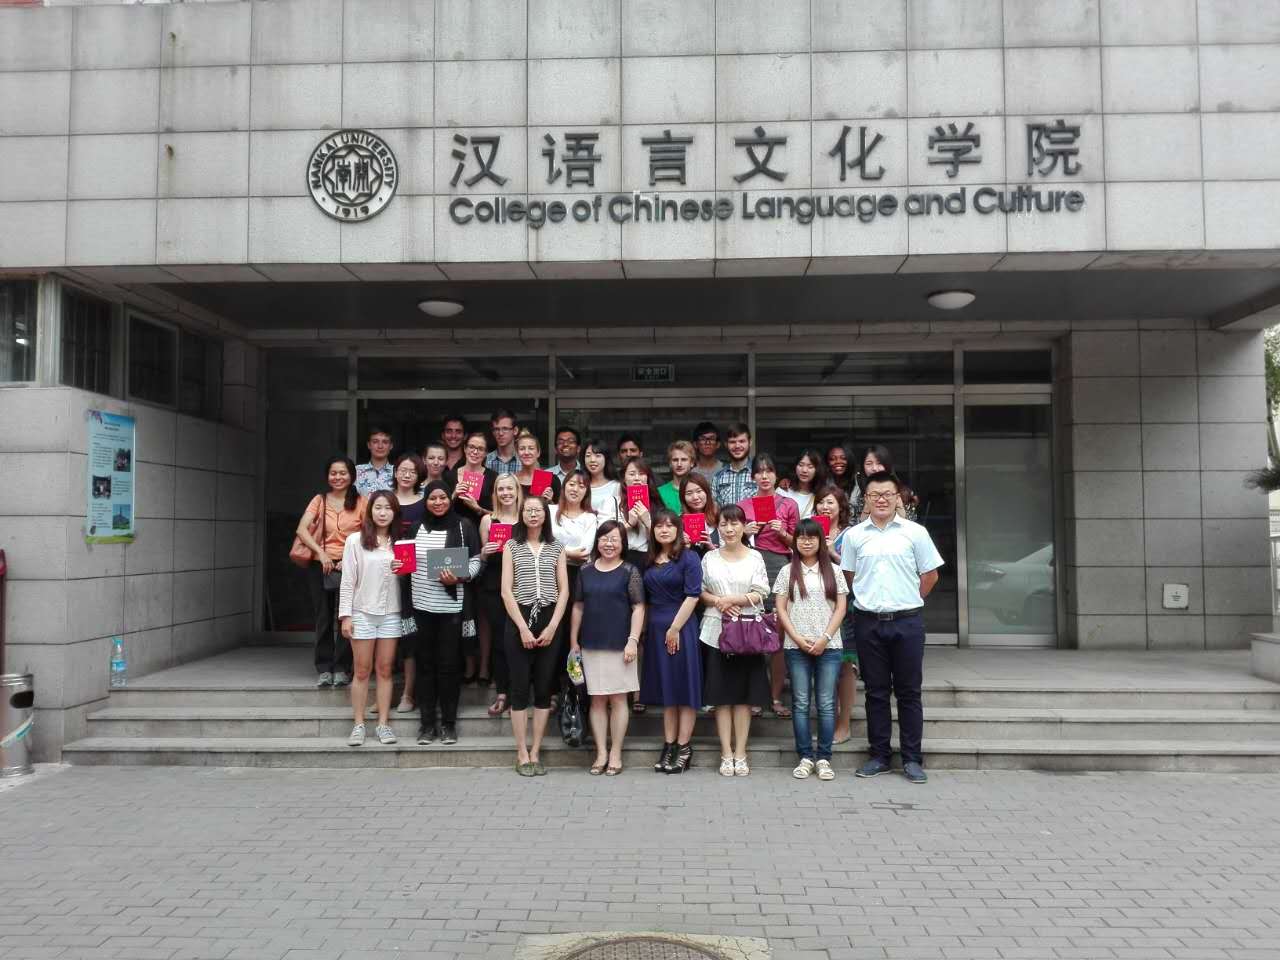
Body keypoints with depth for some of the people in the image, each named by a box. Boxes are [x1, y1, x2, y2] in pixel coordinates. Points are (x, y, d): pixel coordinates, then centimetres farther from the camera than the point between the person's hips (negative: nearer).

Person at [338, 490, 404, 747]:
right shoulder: (355, 540, -2)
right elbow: (348, 581, -4)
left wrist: (404, 571, -9)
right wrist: (345, 615, -8)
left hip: (391, 614, 3)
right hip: (362, 613, -2)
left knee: (385, 670, 6)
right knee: (362, 671, 4)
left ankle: (383, 723, 13)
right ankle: (358, 725, 12)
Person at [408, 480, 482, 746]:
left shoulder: (463, 525, -1)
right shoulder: (416, 526, 7)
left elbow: (475, 561, -1)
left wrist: (459, 578, -17)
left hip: (452, 605, -3)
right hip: (422, 605, 3)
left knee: (449, 664, 2)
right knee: (425, 663, 7)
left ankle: (449, 722, 12)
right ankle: (427, 722, 15)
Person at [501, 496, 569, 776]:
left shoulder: (556, 548, 9)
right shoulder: (511, 546, 5)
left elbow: (564, 591, 5)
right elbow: (506, 591, -2)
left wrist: (552, 627, -6)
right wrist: (523, 628, -10)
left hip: (549, 620, 2)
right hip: (519, 620, -2)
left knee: (544, 688, 3)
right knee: (520, 687, -1)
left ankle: (535, 753, 11)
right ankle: (522, 754, 6)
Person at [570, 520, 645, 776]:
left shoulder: (629, 571, -1)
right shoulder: (586, 572, 8)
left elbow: (638, 608, -4)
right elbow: (578, 607, 12)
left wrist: (633, 640, -12)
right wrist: (573, 641, 9)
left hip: (619, 645, -3)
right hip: (591, 645, 3)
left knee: (617, 699, 3)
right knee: (597, 700, 7)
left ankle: (615, 754, 13)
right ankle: (601, 753, 15)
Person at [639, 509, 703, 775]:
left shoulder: (689, 557, -5)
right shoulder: (649, 561, 11)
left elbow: (693, 595, -12)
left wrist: (675, 628, -15)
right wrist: (644, 629, 6)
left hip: (681, 629, -6)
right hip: (656, 630, 6)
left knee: (684, 686, -1)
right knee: (665, 687, 9)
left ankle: (684, 748, 4)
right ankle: (669, 746, 14)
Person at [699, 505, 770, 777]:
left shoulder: (755, 558, 4)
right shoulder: (710, 558, 9)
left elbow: (760, 594, -3)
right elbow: (700, 592, 6)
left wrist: (732, 599, -13)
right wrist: (718, 602, -12)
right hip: (716, 631, 1)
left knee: (744, 695, 2)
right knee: (721, 695, 2)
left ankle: (740, 754, 9)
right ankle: (726, 754, 9)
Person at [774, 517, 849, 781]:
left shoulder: (832, 571, 7)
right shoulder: (787, 572, 6)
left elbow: (841, 608, 3)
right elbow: (780, 609, 2)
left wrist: (825, 638, -8)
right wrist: (798, 638, -8)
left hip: (828, 647, 0)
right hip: (796, 647, 0)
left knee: (826, 704, 2)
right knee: (801, 703, 3)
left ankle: (824, 758, 9)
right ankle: (805, 757, 10)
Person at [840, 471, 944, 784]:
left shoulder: (915, 532, 1)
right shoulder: (855, 535, 5)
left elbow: (930, 574, 7)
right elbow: (849, 576, 14)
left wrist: (907, 601, 5)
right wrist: (870, 599, 8)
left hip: (907, 621, -1)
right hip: (868, 621, 1)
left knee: (909, 692, 4)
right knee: (876, 692, 8)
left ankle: (912, 759, 12)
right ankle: (879, 756, 17)